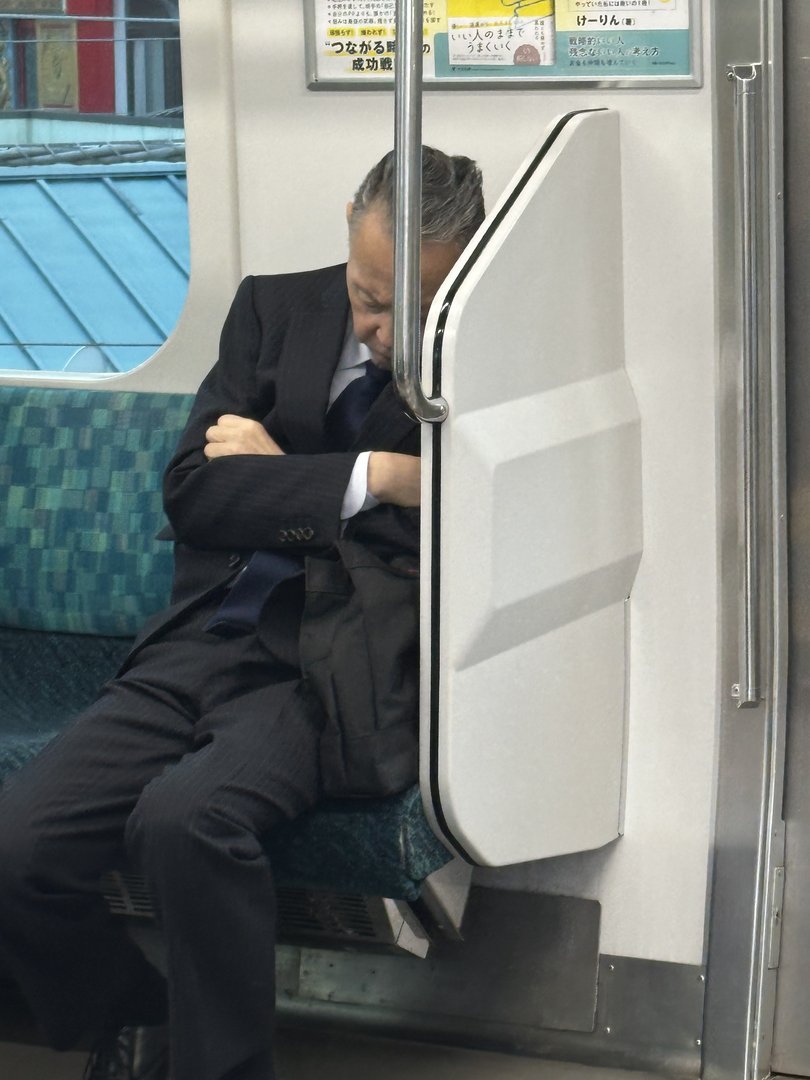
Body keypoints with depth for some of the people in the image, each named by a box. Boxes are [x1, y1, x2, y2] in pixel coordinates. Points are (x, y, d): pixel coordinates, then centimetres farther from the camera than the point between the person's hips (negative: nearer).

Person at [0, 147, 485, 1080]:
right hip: (195, 653, 5)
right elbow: (192, 496, -1)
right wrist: (371, 477, -12)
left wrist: (278, 482, -5)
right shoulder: (275, 311, 10)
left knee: (185, 815, -34)